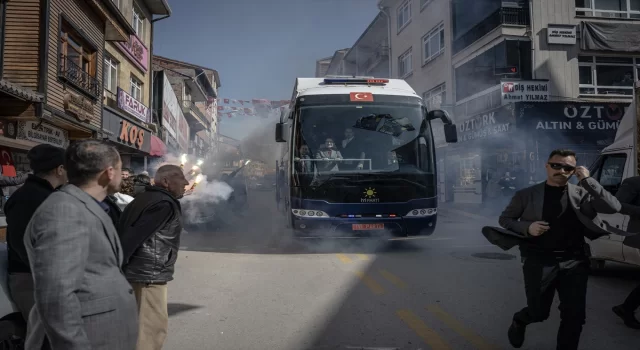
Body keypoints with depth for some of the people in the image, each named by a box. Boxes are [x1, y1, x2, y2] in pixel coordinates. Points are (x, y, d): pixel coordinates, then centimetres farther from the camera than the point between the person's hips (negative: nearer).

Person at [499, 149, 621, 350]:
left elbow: (613, 208, -7)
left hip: (574, 261, 2)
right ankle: (519, 321, 39)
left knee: (575, 315, 3)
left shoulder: (581, 194, 6)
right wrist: (527, 227, -11)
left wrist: (587, 180, -9)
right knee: (539, 312, 4)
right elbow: (504, 219, 8)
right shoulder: (527, 195, 2)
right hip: (539, 260, -2)